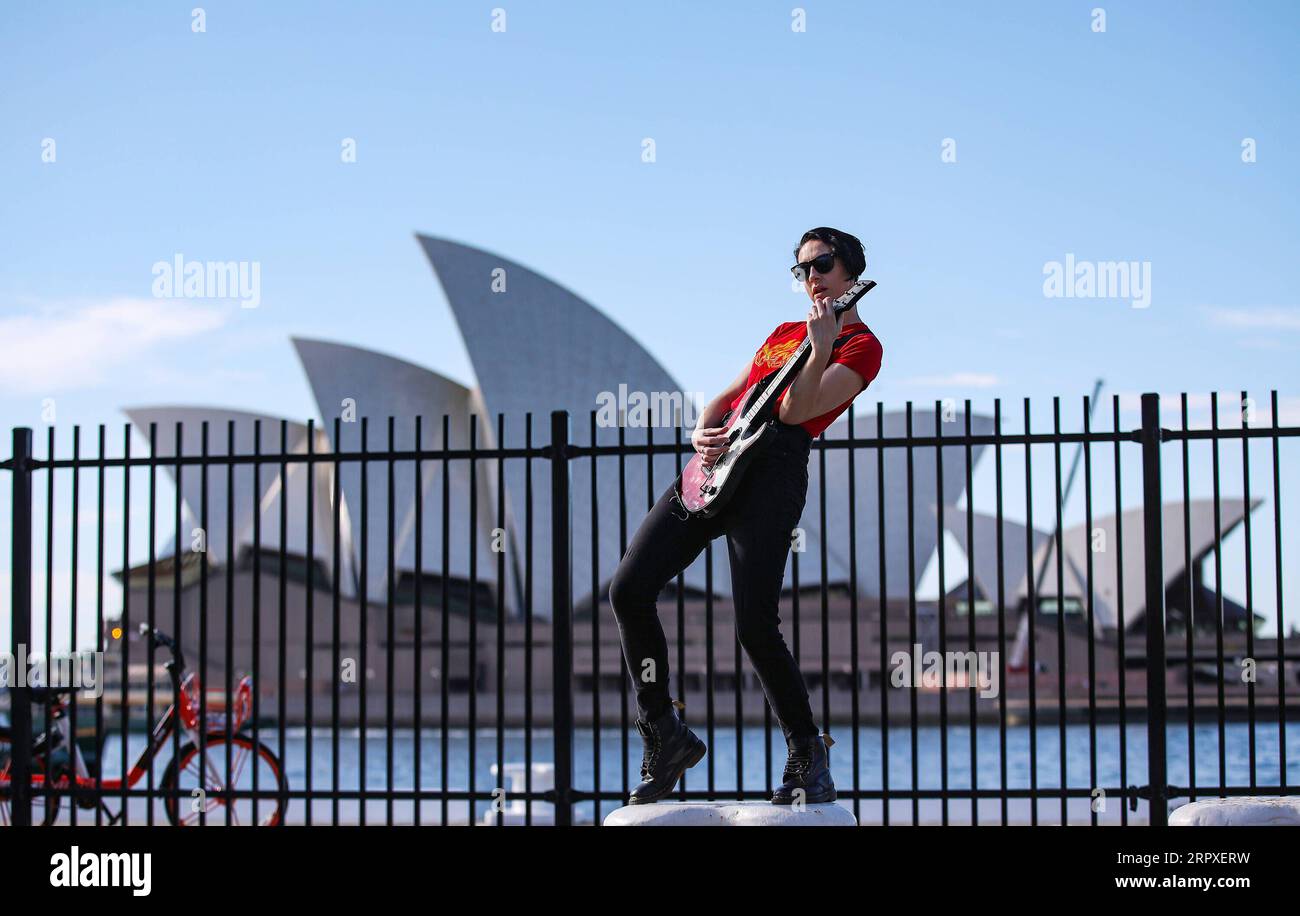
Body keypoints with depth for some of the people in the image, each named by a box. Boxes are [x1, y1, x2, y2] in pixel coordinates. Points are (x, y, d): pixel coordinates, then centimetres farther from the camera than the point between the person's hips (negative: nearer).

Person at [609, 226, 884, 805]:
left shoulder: (861, 347, 3)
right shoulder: (784, 333, 27)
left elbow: (795, 410, -9)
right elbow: (726, 398, 28)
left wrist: (821, 347, -19)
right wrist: (702, 433, 7)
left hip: (774, 472, -7)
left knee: (755, 625, -18)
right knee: (629, 589, -5)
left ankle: (808, 757, 1)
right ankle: (664, 736, 7)